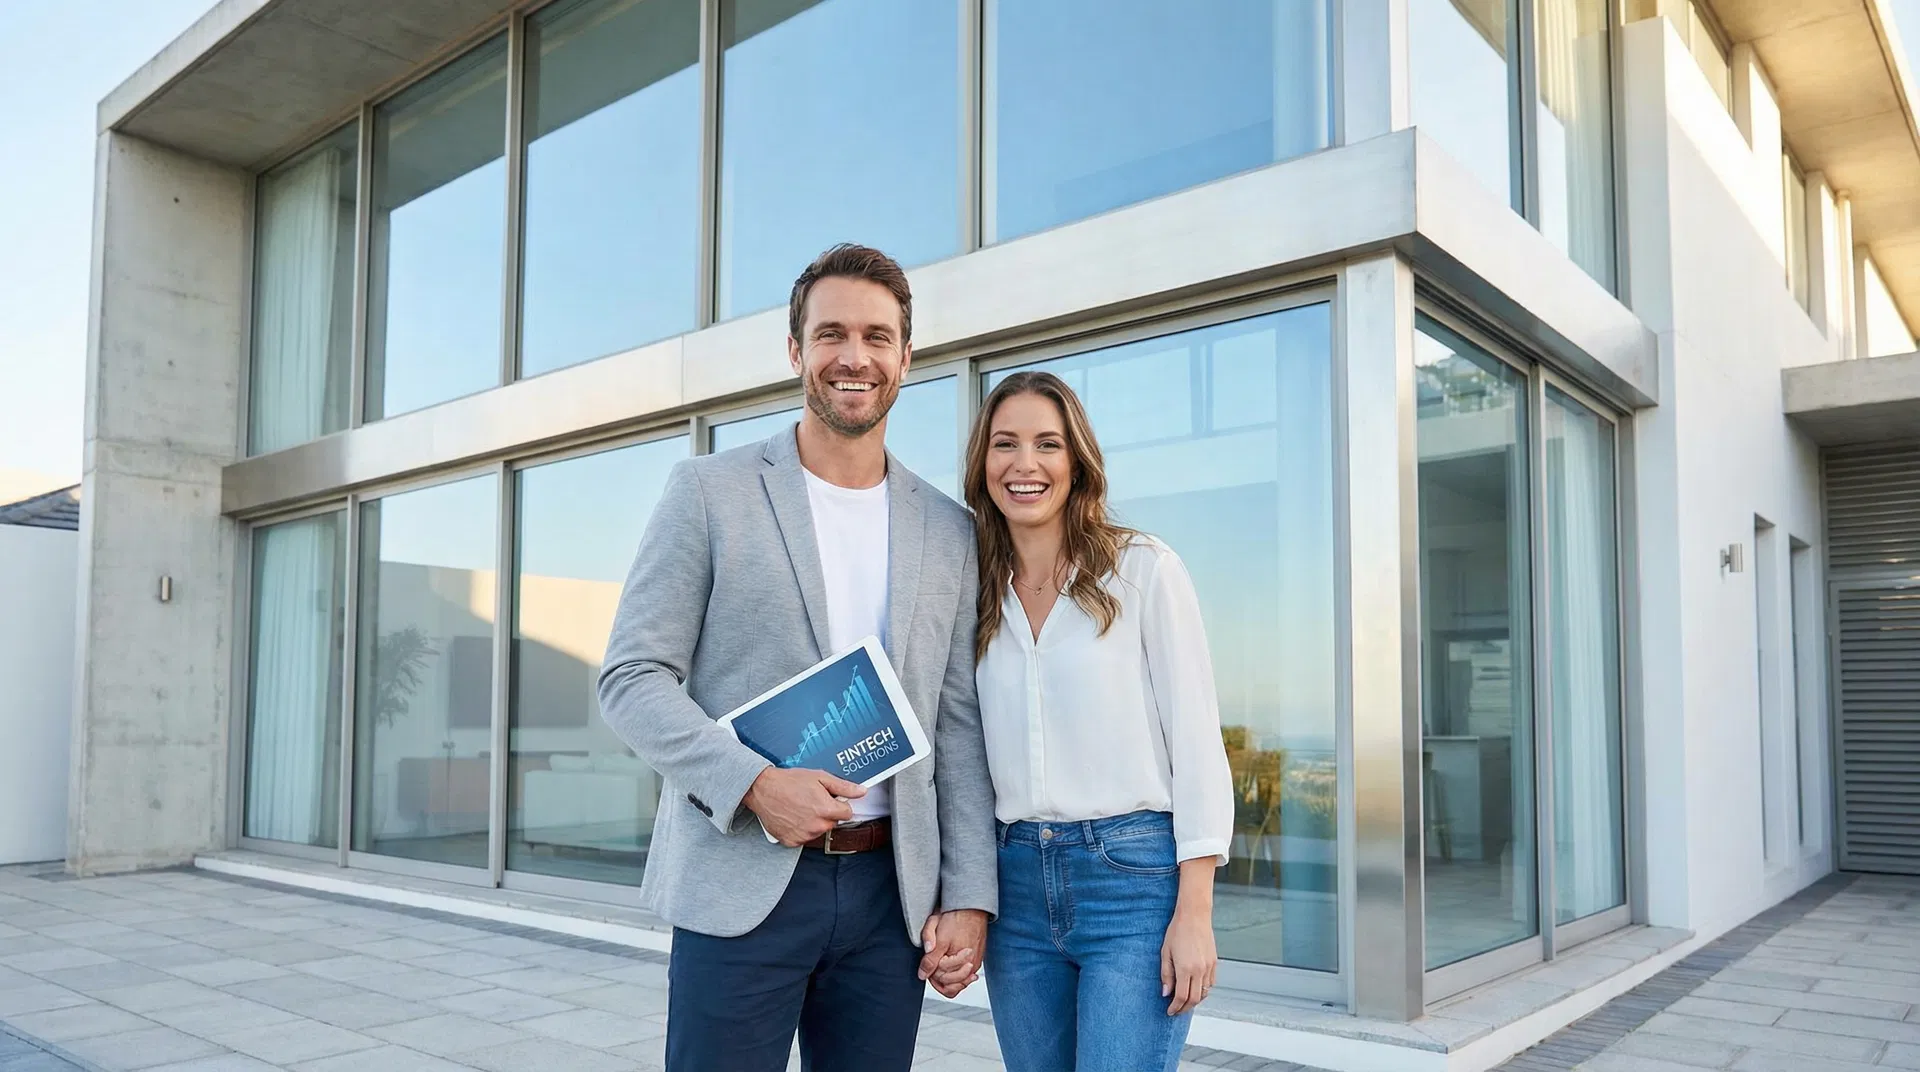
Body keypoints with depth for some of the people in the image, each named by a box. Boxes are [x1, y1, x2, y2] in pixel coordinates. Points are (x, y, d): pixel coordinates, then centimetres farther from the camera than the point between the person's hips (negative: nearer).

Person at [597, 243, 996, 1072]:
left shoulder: (949, 532, 9)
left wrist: (969, 896, 2)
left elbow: (959, 730, 8)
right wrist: (754, 783, -17)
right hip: (740, 888, -3)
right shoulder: (709, 492, 0)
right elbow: (632, 678, -4)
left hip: (892, 891, 3)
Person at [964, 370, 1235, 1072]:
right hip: (1017, 883, 5)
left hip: (1135, 879, -4)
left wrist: (1195, 914, -11)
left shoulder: (1144, 571, -3)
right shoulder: (979, 596, 9)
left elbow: (1196, 741, -6)